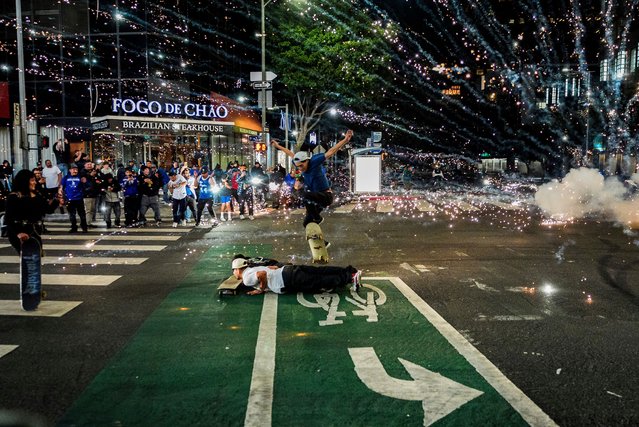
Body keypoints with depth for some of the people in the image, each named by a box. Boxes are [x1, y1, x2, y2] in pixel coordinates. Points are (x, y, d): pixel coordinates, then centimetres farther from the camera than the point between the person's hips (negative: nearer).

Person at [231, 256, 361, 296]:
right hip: (289, 270, 9)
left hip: (289, 281, -9)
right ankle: (350, 272, 1)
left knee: (320, 282, -10)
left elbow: (262, 274, -27)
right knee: (321, 272, 6)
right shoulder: (253, 269, 24)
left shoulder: (247, 278, -6)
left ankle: (351, 277, -16)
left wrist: (261, 289, -11)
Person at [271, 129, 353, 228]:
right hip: (316, 198, 8)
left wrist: (345, 139, -28)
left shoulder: (314, 161, -20)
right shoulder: (299, 163, -2)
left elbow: (331, 152, -22)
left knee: (306, 195, -31)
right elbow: (291, 154, 16)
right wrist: (278, 146, 28)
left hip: (326, 196, -8)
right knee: (307, 223, 8)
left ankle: (317, 218, -14)